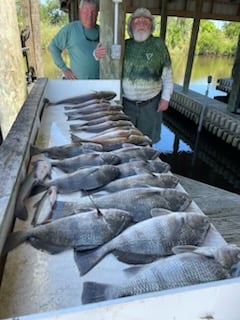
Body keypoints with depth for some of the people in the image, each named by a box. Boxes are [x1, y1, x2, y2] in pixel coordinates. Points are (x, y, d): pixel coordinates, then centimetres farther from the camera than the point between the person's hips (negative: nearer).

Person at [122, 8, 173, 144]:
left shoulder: (159, 44, -3)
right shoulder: (125, 45, 2)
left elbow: (167, 74, -1)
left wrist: (165, 98, -5)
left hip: (150, 104, -1)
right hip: (127, 103, 2)